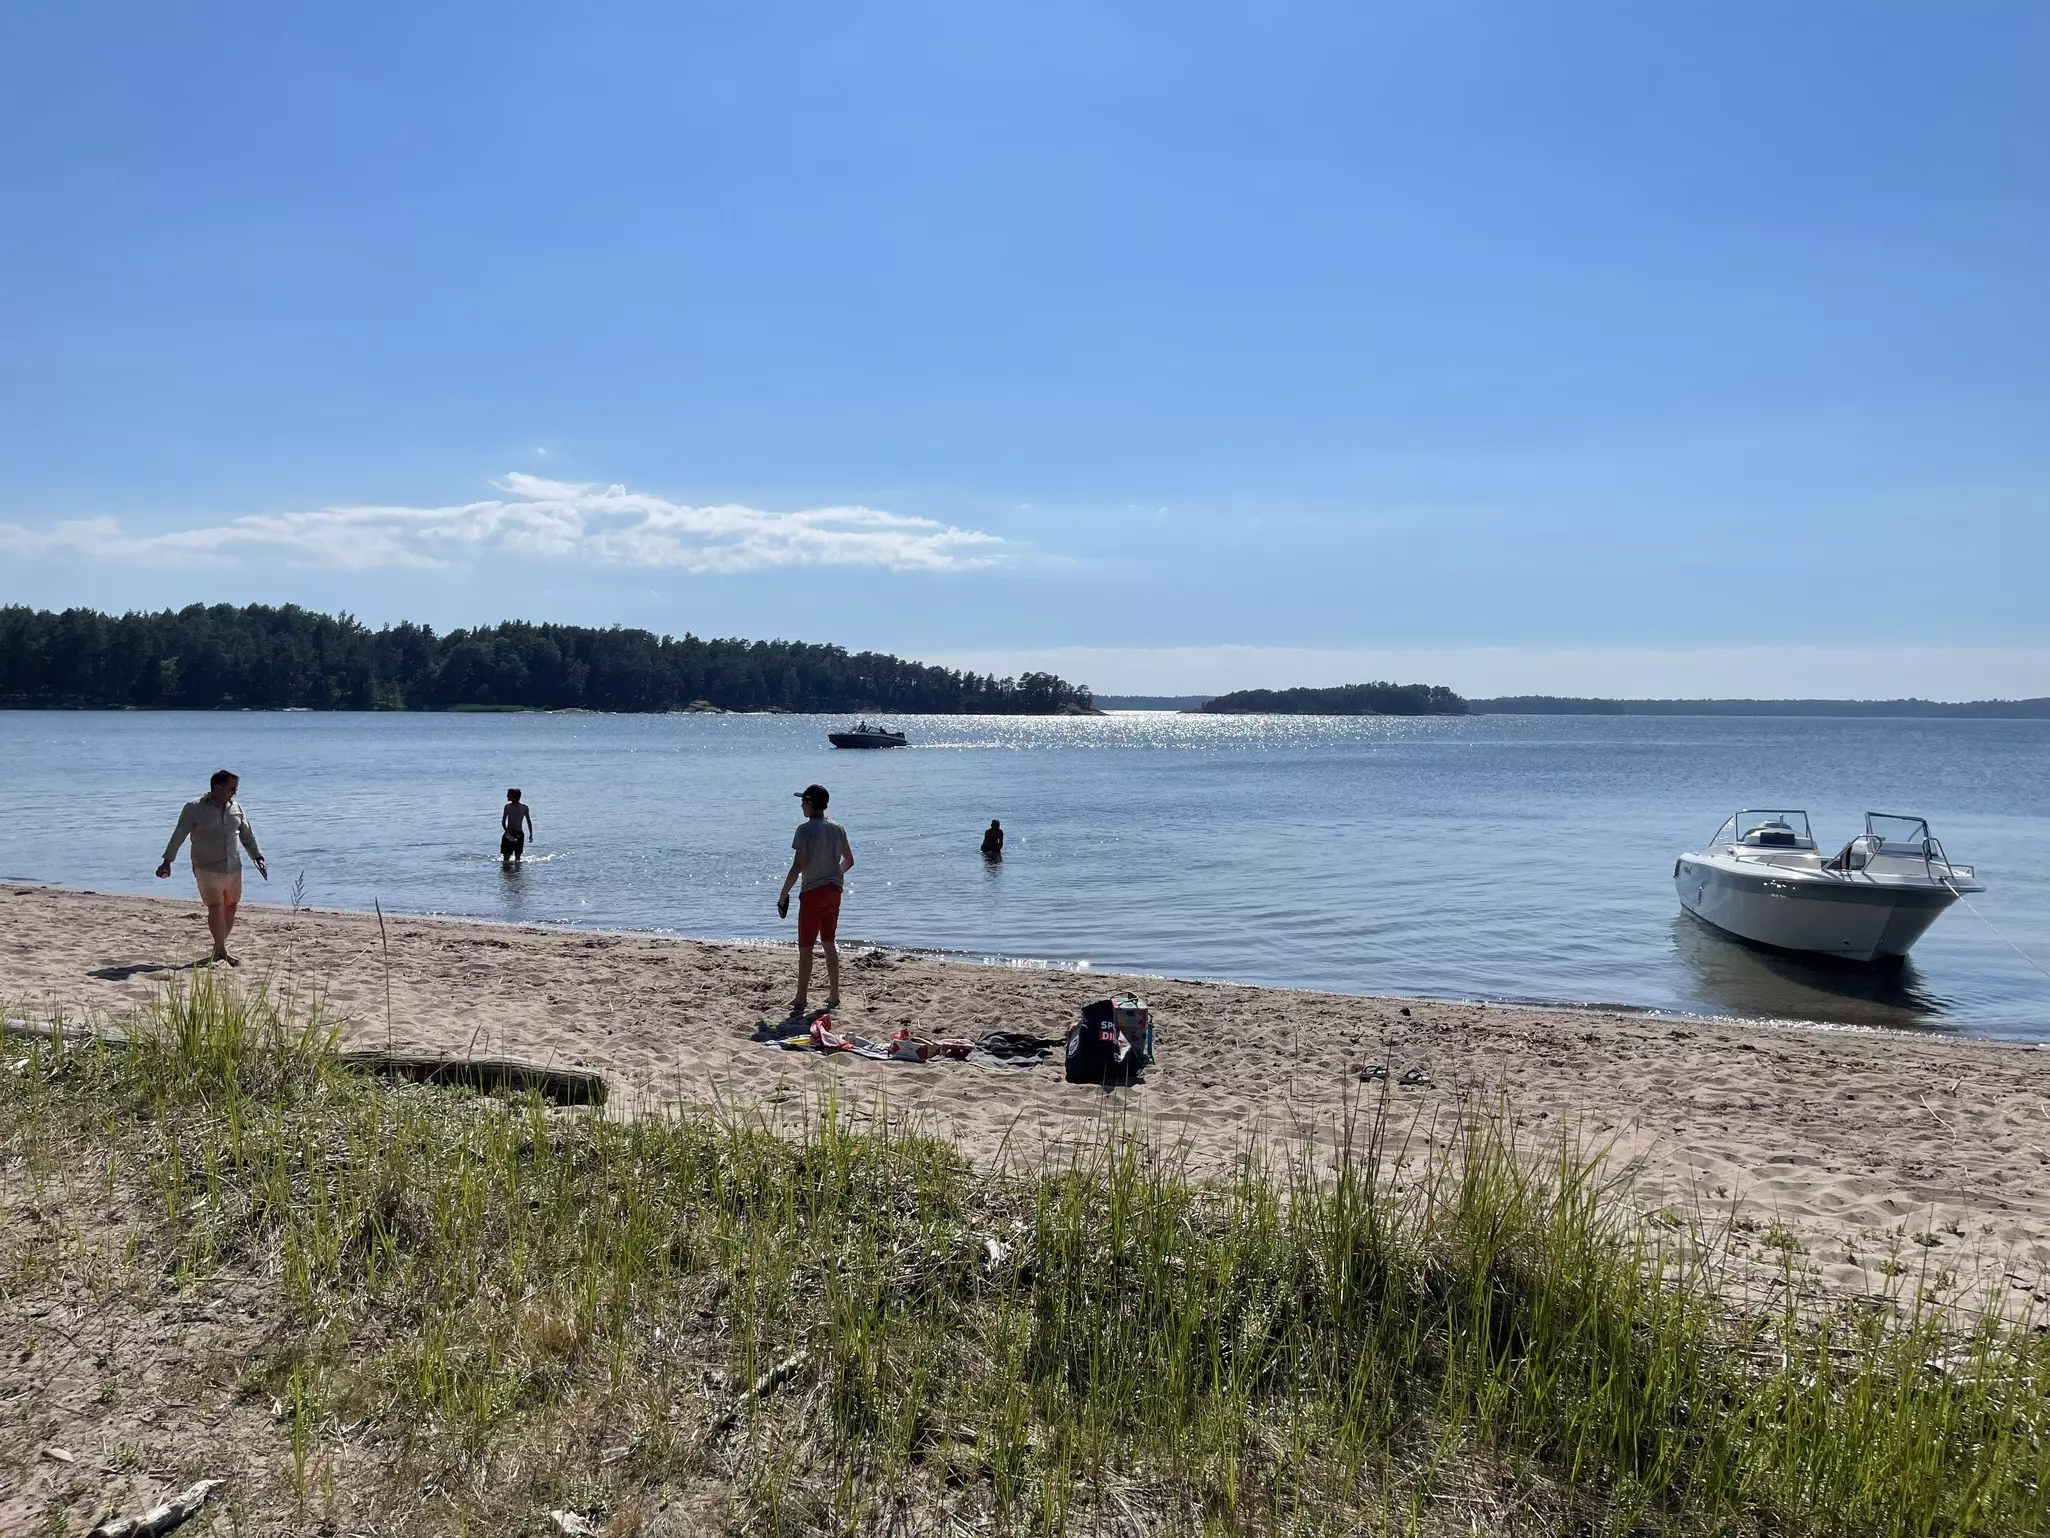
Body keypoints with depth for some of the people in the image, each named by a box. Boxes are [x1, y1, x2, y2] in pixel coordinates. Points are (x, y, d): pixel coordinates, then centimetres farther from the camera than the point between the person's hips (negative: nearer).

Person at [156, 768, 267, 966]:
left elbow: (247, 836, 19)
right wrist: (167, 862, -7)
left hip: (233, 868, 5)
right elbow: (178, 836, -3)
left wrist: (258, 858, 14)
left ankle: (220, 947, 19)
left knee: (231, 906, 7)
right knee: (216, 907, -11)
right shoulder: (194, 808, -3)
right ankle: (222, 951, -4)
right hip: (207, 868, -5)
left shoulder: (236, 808, 11)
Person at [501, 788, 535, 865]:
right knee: (506, 857, -3)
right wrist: (507, 832, -16)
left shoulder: (524, 808, -3)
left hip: (519, 834, -1)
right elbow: (503, 821, -1)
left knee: (518, 856, 3)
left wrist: (531, 834, 4)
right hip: (509, 833, 1)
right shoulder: (507, 807, -1)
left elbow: (528, 821, 6)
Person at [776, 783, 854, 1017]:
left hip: (813, 893, -6)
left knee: (805, 948, -1)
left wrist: (783, 894, -11)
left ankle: (801, 1000, -1)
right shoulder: (838, 829, 5)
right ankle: (834, 996, 19)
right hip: (834, 891, 6)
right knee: (830, 944, 15)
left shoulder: (805, 829, -14)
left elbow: (798, 866, -18)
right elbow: (849, 861, 15)